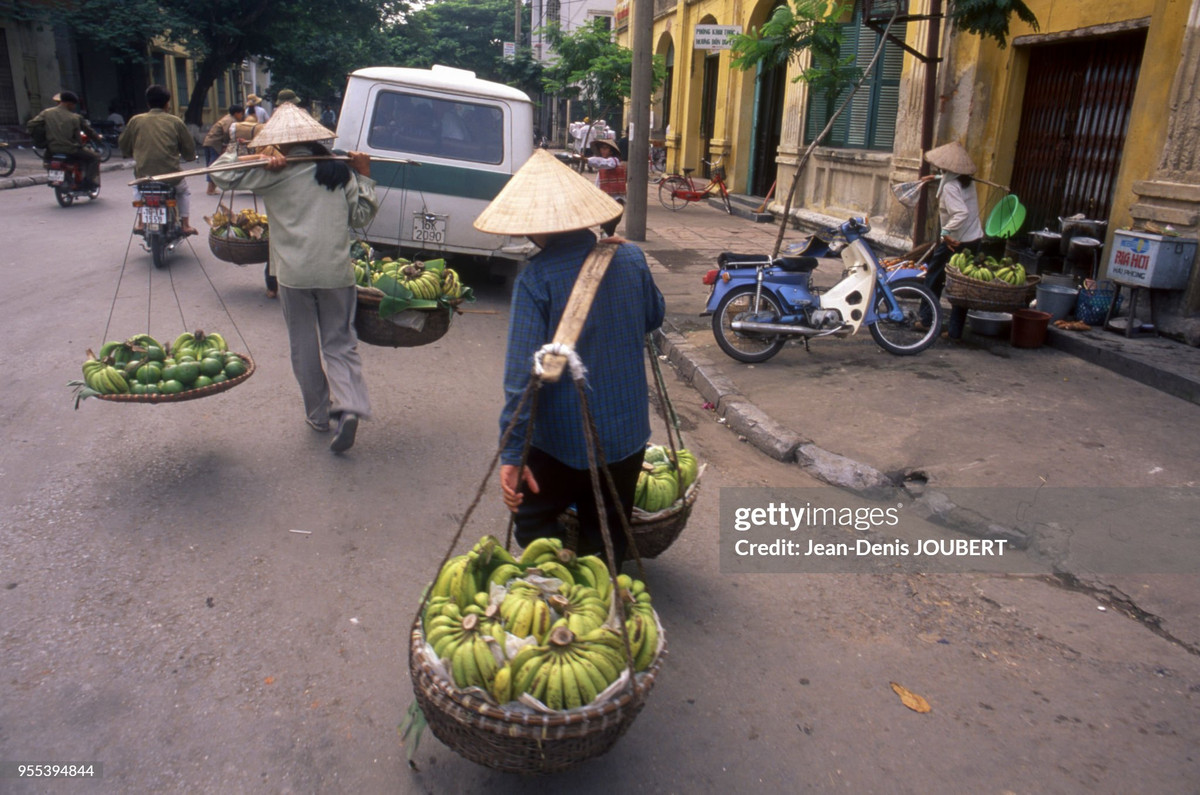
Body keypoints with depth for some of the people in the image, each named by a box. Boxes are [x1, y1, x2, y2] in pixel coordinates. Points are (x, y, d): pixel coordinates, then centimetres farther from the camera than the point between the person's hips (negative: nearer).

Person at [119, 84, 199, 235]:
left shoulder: (136, 120, 6)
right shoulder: (175, 122, 0)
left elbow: (123, 145, 16)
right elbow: (189, 150, 4)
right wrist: (185, 156, 27)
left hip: (143, 174, 1)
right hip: (171, 175, -1)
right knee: (183, 190, 32)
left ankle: (140, 222, 28)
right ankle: (185, 225, 22)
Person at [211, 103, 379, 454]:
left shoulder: (274, 174, -3)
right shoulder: (341, 171, 6)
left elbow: (221, 174, -2)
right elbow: (361, 216, 10)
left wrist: (239, 149, 2)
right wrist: (364, 176, 17)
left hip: (294, 274, -2)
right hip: (337, 272, 3)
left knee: (304, 346, 12)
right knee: (340, 343, 9)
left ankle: (318, 414, 21)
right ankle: (349, 406, -12)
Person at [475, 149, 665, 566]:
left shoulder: (536, 278, -18)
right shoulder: (630, 258, -4)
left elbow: (522, 369, -21)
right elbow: (654, 317, 15)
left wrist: (512, 452, -19)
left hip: (563, 438, -4)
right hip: (627, 433, 5)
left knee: (533, 524, 18)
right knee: (609, 539, 19)